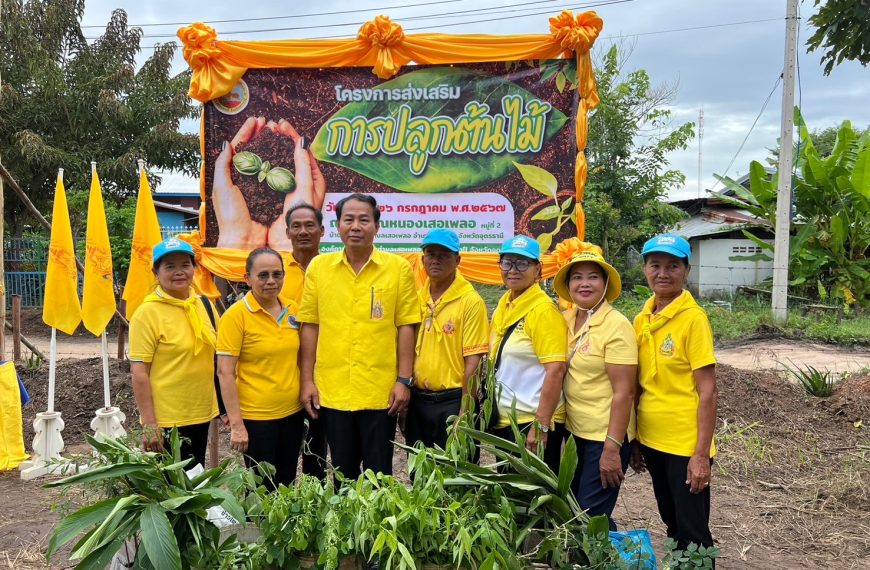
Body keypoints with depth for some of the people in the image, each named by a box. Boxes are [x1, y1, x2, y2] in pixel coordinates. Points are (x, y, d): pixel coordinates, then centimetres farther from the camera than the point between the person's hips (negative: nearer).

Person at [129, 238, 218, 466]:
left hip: (200, 414, 6)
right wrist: (149, 423, -17)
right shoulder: (147, 313, -14)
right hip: (165, 421, -6)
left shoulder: (204, 305, 5)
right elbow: (138, 372, -15)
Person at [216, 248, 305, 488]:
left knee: (287, 484, 17)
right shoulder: (236, 315, -13)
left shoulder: (293, 310, 3)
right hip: (256, 417, -5)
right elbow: (225, 372, -14)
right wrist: (236, 424, -17)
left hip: (293, 412, 5)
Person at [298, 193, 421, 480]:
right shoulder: (318, 266, 3)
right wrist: (307, 380, 3)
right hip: (332, 391, 2)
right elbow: (310, 326, 5)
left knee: (379, 475, 10)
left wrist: (404, 380, -5)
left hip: (381, 392, -2)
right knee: (342, 474, 16)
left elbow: (405, 326, -1)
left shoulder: (398, 268, -2)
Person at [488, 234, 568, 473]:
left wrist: (540, 425, -23)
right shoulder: (504, 304, 9)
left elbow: (555, 370, -21)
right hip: (503, 420, 8)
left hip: (533, 422, -8)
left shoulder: (543, 310, -15)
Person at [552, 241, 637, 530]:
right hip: (576, 432, 7)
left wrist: (612, 448, -20)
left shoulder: (616, 326, -15)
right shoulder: (566, 319, 3)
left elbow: (624, 392, -18)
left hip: (606, 437, -7)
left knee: (592, 516, -1)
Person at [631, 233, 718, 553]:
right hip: (652, 439, 6)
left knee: (692, 533, 6)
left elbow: (707, 391, -15)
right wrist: (634, 442, 11)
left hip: (685, 444, -6)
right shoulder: (642, 320, 4)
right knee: (672, 525, 20)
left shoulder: (693, 318, -14)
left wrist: (701, 454, -17)